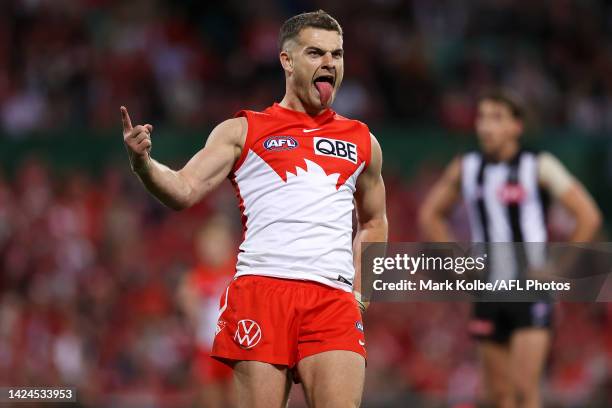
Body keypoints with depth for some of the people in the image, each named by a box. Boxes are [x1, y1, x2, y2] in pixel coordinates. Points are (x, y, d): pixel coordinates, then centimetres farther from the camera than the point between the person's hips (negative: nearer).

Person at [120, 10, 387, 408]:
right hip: (262, 287, -2)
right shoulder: (242, 131, 11)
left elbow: (373, 221, 33)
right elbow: (184, 191, 1)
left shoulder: (362, 142, 21)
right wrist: (142, 161, -18)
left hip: (334, 299, 2)